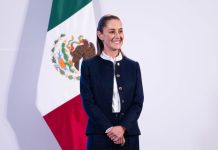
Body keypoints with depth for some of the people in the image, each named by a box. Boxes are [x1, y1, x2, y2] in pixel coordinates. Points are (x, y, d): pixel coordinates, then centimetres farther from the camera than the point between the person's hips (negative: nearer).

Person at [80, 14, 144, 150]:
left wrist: (123, 127, -12)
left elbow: (138, 102, 4)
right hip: (99, 136, -2)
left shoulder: (133, 66, 11)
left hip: (129, 136, 2)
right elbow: (88, 102, -3)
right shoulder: (89, 65, 4)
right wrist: (109, 129, -13)